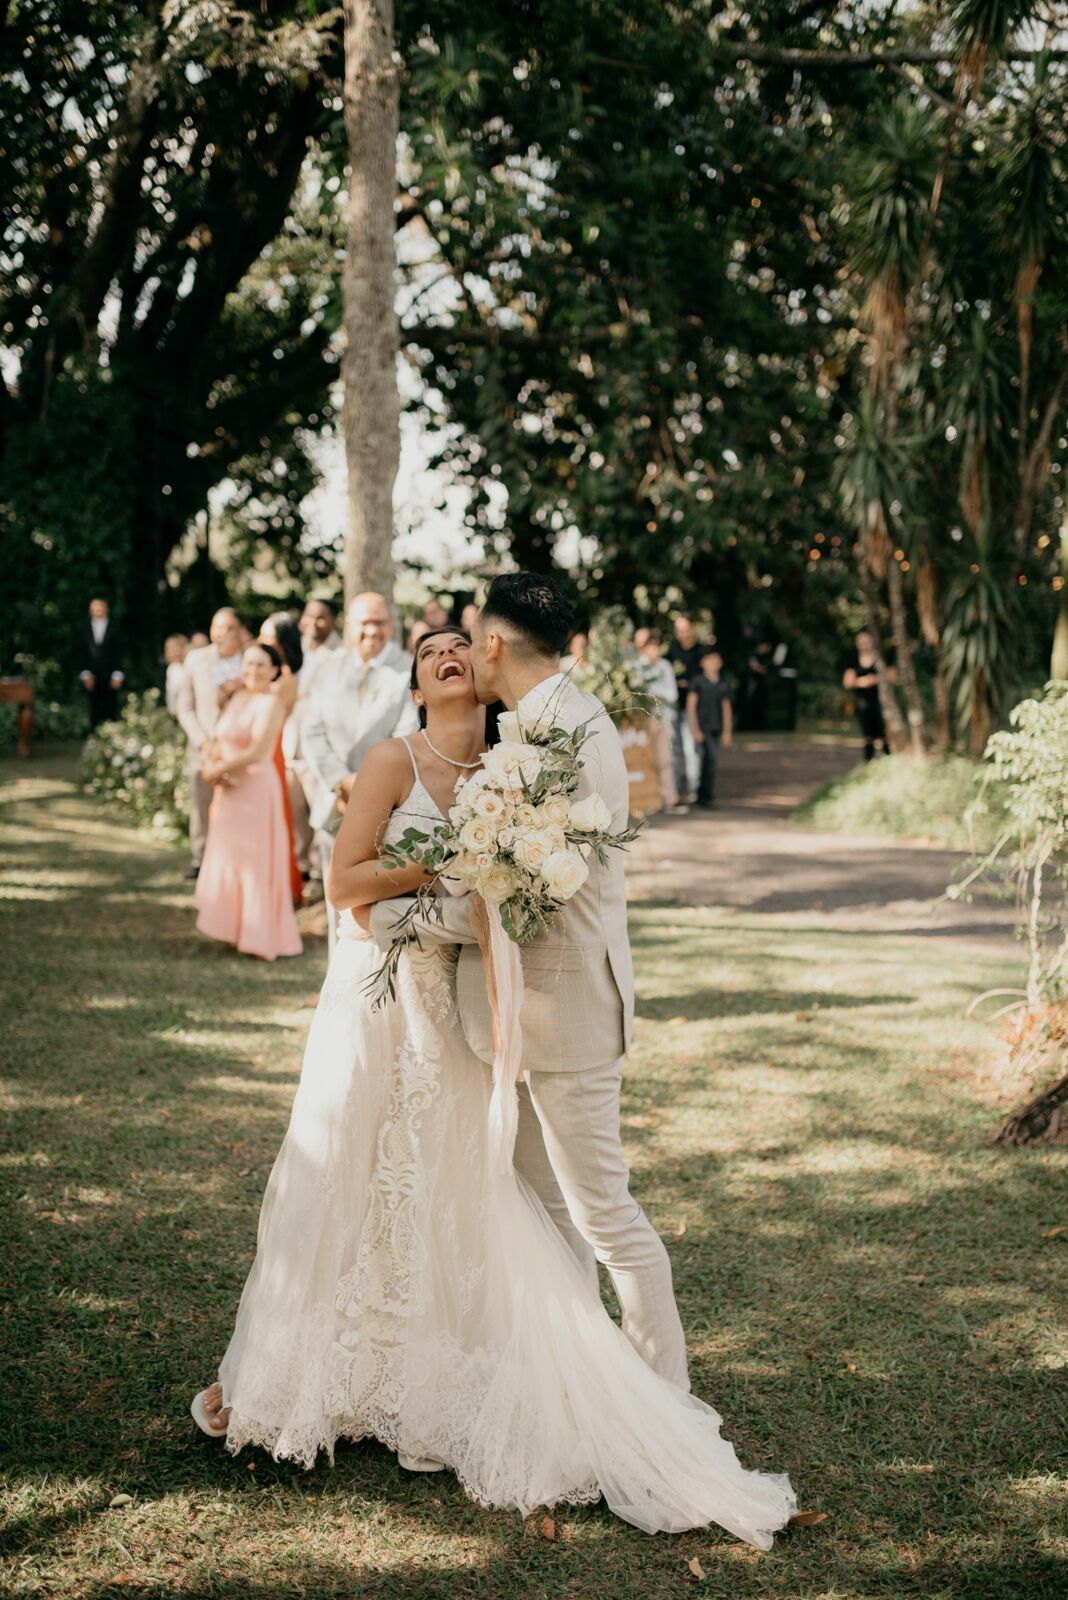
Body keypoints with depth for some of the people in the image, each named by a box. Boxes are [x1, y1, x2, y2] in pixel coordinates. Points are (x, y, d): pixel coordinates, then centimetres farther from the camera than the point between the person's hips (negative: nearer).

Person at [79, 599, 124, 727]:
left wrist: (117, 676, -4)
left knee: (110, 708, -2)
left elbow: (118, 654, 2)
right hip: (92, 677, 1)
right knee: (94, 710, 0)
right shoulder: (86, 629, 7)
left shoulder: (113, 629, 3)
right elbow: (83, 654, 7)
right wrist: (85, 674, -3)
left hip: (109, 677, -1)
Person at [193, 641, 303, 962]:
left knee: (254, 863, -2)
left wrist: (219, 770, -12)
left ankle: (260, 935, 7)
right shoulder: (236, 699, 12)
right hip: (230, 790, 9)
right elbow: (220, 743, 14)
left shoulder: (270, 704, -14)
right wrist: (211, 766, -6)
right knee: (228, 859, 15)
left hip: (256, 788, -8)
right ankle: (237, 927, 27)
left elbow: (256, 752, -22)